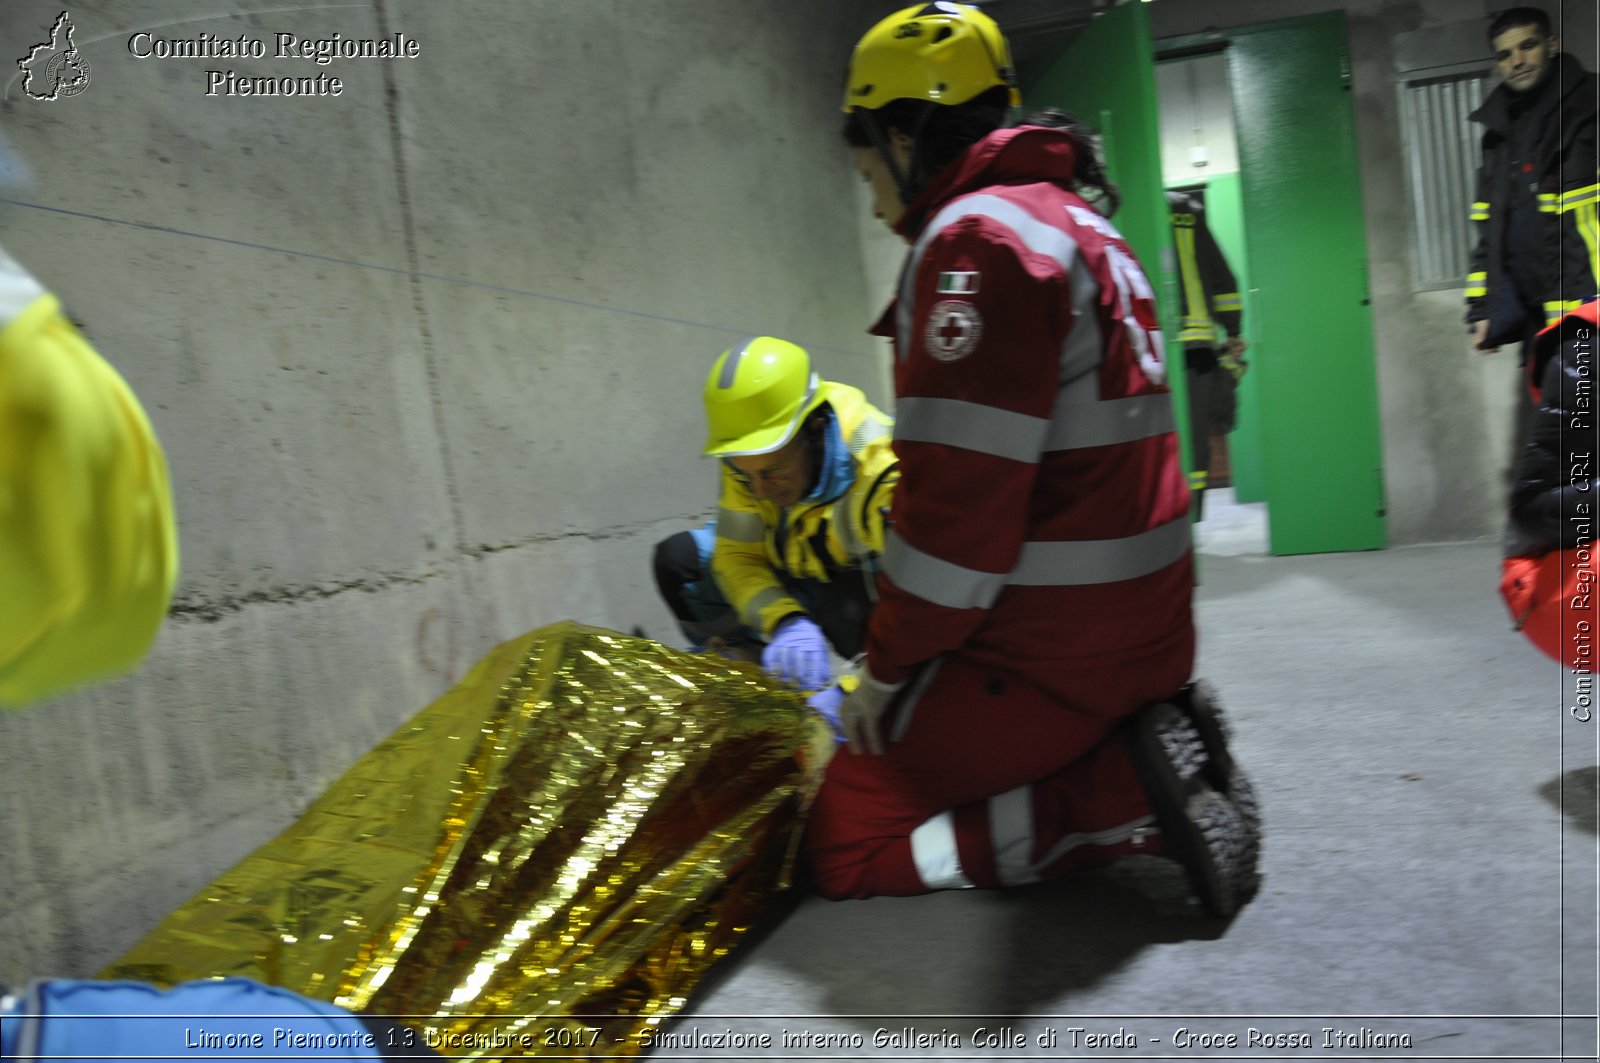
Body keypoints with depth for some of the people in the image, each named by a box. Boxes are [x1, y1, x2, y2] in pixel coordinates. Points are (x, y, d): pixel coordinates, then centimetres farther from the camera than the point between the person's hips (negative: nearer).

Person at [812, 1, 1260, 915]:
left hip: (1041, 659, -10)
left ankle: (1123, 791, -9)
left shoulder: (976, 237, -16)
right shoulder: (1088, 230, 16)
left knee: (846, 848, 2)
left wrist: (888, 666, -10)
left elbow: (958, 498, -23)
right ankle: (1143, 761, 5)